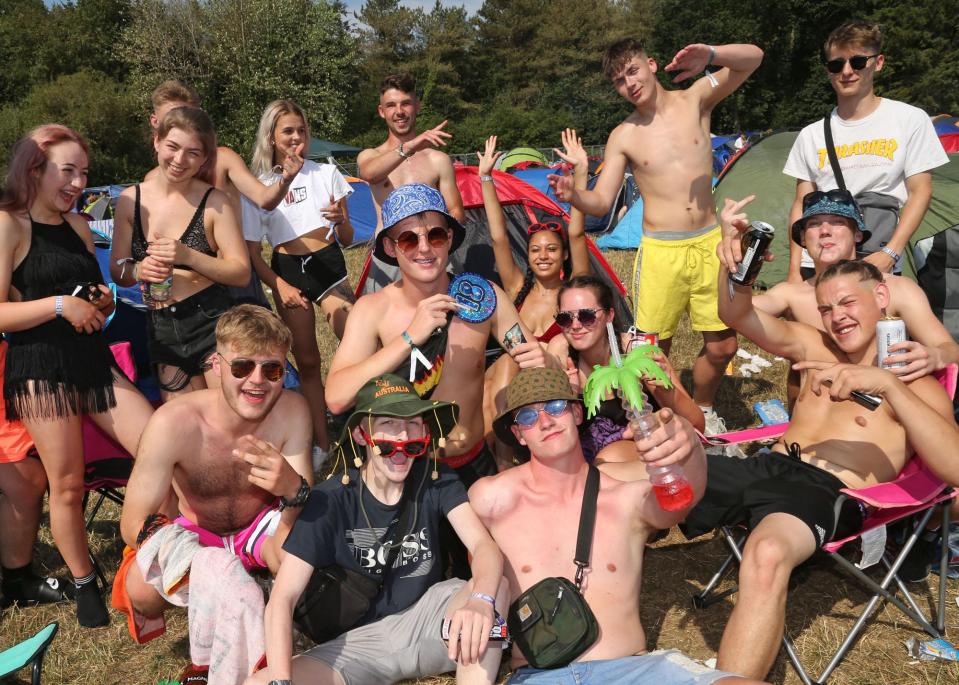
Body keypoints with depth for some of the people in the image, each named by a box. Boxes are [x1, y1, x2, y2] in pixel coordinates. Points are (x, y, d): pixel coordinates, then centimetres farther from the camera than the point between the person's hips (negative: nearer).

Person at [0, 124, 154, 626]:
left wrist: (103, 302, 4)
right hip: (40, 369, -6)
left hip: (94, 363, 6)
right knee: (67, 486, 2)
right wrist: (59, 305, -20)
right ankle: (84, 584, 22)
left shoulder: (79, 225, 14)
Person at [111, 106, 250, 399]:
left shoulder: (214, 202, -6)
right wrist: (138, 270, -14)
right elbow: (117, 271, 9)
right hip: (161, 330, 4)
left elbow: (242, 273, -8)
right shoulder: (130, 199, 4)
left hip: (211, 322, -4)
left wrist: (188, 255, -21)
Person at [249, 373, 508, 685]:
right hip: (361, 640, 0)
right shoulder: (332, 499, -13)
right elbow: (282, 599, -17)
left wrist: (481, 600, -43)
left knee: (496, 586, -27)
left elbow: (484, 545, -20)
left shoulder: (435, 480, -6)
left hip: (430, 622, 1)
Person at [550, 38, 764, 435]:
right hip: (661, 251, -1)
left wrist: (708, 55, -24)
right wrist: (573, 196, -26)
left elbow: (753, 57, -5)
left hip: (710, 243, 2)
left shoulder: (695, 99, 3)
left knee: (722, 345, 8)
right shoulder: (623, 137, 0)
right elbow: (602, 202, -3)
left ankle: (702, 410, 34)